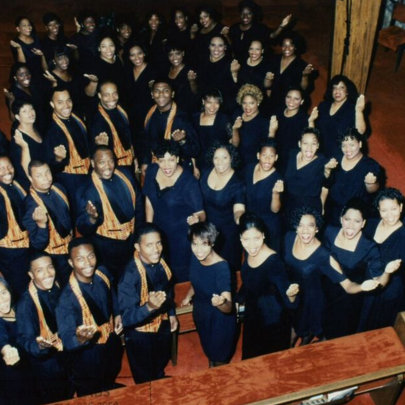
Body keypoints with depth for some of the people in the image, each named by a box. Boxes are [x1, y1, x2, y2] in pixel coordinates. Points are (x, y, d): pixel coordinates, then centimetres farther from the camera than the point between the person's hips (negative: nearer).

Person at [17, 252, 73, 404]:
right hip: (46, 364, -5)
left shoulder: (59, 291, -7)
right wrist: (40, 345, -41)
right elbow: (25, 340, -23)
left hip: (69, 358, 5)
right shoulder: (26, 303, -24)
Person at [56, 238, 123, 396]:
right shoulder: (68, 298, -34)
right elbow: (67, 341, -33)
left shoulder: (102, 274, -15)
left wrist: (117, 315, 0)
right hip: (88, 356, -5)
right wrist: (80, 339, -53)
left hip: (113, 345, 5)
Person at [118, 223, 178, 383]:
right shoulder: (130, 275, -34)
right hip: (140, 335, -6)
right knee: (145, 382, 19)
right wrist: (150, 306, -50)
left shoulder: (161, 264, -12)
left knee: (160, 371, 33)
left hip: (162, 327, 6)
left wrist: (171, 314, 9)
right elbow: (126, 318, -35)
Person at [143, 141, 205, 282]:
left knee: (180, 275, 5)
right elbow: (149, 201, 5)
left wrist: (197, 218, -44)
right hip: (159, 232, 5)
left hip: (182, 236, -5)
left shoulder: (188, 181, -22)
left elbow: (201, 213, -21)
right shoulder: (152, 171, -7)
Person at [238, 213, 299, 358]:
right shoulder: (248, 254, -13)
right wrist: (239, 300, 20)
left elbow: (288, 303, -35)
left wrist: (291, 294, -56)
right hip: (252, 317, 7)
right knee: (250, 360, 28)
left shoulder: (274, 261, -32)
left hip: (273, 324, -6)